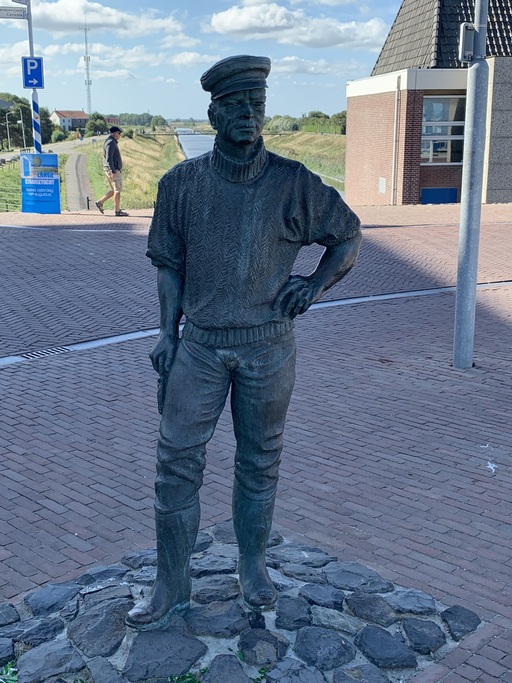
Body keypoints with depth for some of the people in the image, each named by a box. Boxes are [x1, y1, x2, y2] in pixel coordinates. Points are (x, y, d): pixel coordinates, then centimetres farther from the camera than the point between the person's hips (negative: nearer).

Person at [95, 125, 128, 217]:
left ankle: (100, 202, 14)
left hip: (112, 170, 10)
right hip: (113, 170, -10)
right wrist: (113, 171, -25)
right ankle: (118, 210, -2)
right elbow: (109, 158, -22)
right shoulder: (111, 142, -14)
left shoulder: (112, 142, 18)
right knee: (117, 190, -5)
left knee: (114, 190, 14)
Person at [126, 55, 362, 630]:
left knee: (259, 462, 12)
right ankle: (171, 587, 16)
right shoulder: (181, 183, 0)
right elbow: (169, 264, 7)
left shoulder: (292, 184, -4)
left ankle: (253, 567, 32)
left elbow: (347, 235, 10)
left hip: (268, 346, 0)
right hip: (200, 345, 1)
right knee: (176, 462, 1)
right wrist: (167, 334, 1)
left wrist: (315, 286, -3)